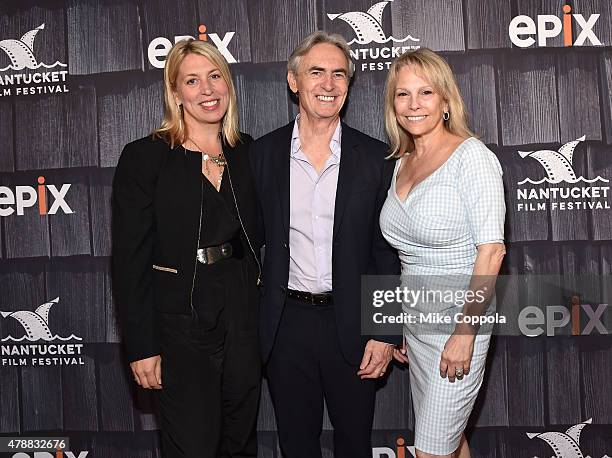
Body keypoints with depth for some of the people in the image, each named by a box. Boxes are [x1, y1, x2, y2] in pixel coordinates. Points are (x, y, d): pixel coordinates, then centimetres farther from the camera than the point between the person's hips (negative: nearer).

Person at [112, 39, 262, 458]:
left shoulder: (248, 153, 5)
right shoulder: (144, 158, -7)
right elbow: (130, 260, -9)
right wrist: (142, 347, -11)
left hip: (244, 317, 4)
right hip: (182, 325, -4)